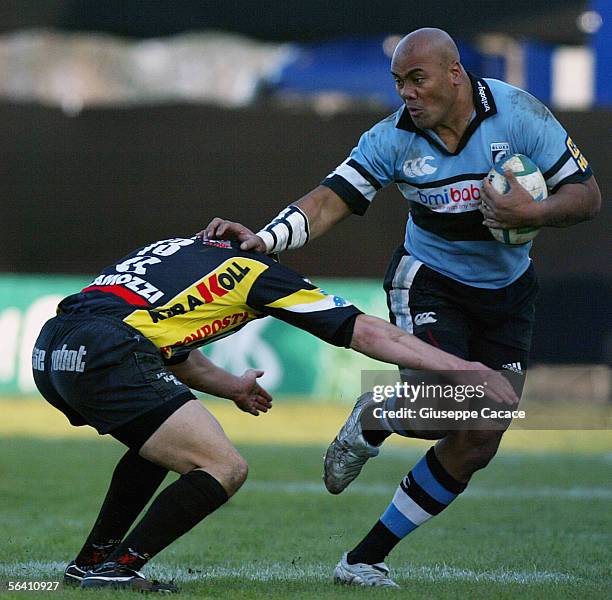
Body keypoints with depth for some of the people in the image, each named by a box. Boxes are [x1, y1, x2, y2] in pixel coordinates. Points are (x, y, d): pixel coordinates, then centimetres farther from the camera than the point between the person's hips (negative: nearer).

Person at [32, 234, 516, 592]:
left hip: (50, 351, 9)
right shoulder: (257, 272, 11)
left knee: (161, 443, 31)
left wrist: (231, 386, 44)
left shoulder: (178, 251, 31)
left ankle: (91, 561, 31)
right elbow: (370, 333, 9)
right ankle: (114, 571, -3)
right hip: (105, 356, -9)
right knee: (224, 469, -5)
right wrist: (468, 371, 11)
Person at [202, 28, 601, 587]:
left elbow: (587, 194, -12)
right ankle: (371, 423, 8)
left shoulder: (518, 112, -16)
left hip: (507, 290, 2)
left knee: (475, 447, -3)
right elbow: (330, 200, -19)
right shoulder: (395, 137, -15)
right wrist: (262, 239, -36)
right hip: (429, 280, -2)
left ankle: (366, 560, 8)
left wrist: (531, 213, -31)